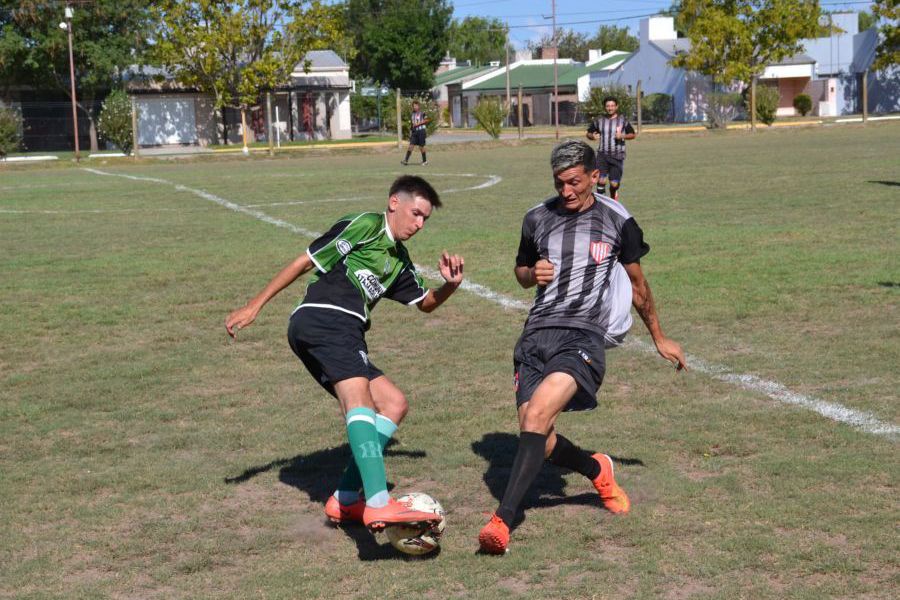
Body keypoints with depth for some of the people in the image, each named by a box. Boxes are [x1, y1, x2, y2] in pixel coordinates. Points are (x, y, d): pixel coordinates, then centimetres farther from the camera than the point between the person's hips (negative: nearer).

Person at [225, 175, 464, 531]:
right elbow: (305, 262, 0)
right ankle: (378, 504, -48)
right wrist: (254, 306, -2)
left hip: (345, 337, 10)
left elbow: (425, 303, 37)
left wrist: (450, 285, 13)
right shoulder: (365, 226, 2)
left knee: (394, 404, 7)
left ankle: (346, 500, 1)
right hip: (322, 319, -10)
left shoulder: (398, 260, 28)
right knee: (358, 395, -29)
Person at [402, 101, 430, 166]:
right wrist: (410, 132, 16)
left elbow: (427, 120, -9)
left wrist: (419, 123, -14)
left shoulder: (422, 113, -5)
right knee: (411, 145, -4)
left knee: (421, 146, 0)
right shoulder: (412, 114, 14)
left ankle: (425, 161, 14)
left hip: (421, 130, -5)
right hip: (414, 131, 5)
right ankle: (406, 160, -8)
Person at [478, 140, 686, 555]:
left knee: (537, 414, -27)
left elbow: (637, 282, 20)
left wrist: (658, 338, 28)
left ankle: (503, 520, -29)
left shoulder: (616, 220, 6)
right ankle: (597, 470, 27)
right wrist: (532, 273, 2)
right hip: (537, 333, 4)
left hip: (584, 335, -4)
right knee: (536, 437, -6)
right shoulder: (537, 218, 11)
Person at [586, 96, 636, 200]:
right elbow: (588, 133, 15)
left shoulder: (623, 121, 2)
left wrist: (622, 136, -12)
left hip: (617, 156, -1)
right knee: (601, 180, -16)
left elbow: (633, 135, 8)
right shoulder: (599, 121, 6)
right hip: (602, 155, 1)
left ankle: (613, 197, 34)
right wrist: (593, 136, -8)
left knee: (614, 184, 0)